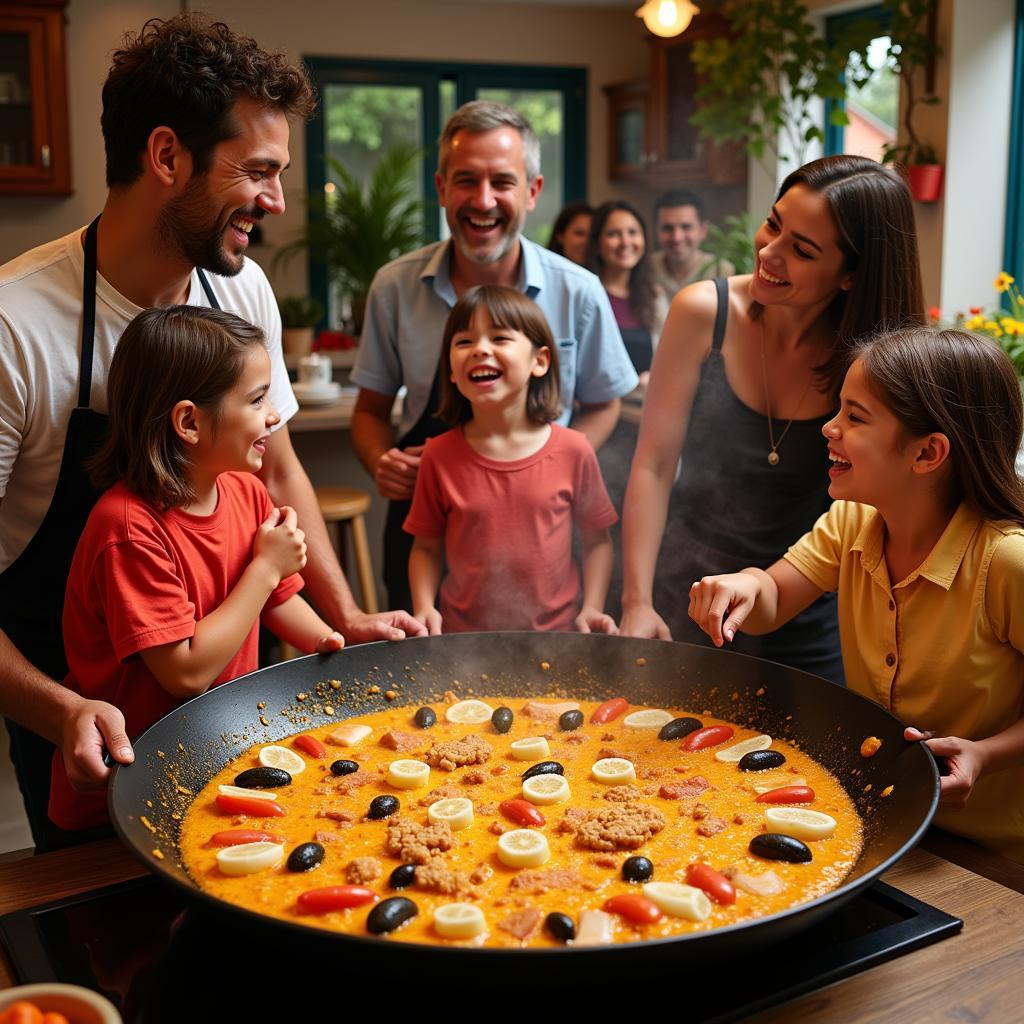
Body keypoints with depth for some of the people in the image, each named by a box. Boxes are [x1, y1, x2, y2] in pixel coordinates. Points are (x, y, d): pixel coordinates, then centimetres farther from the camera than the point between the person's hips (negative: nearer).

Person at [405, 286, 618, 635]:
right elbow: (427, 547, 7)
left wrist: (592, 608, -4)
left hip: (555, 636, 0)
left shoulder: (573, 451, -3)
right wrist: (424, 608, -8)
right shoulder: (440, 456, -1)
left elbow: (596, 539, 7)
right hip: (463, 638, 1)